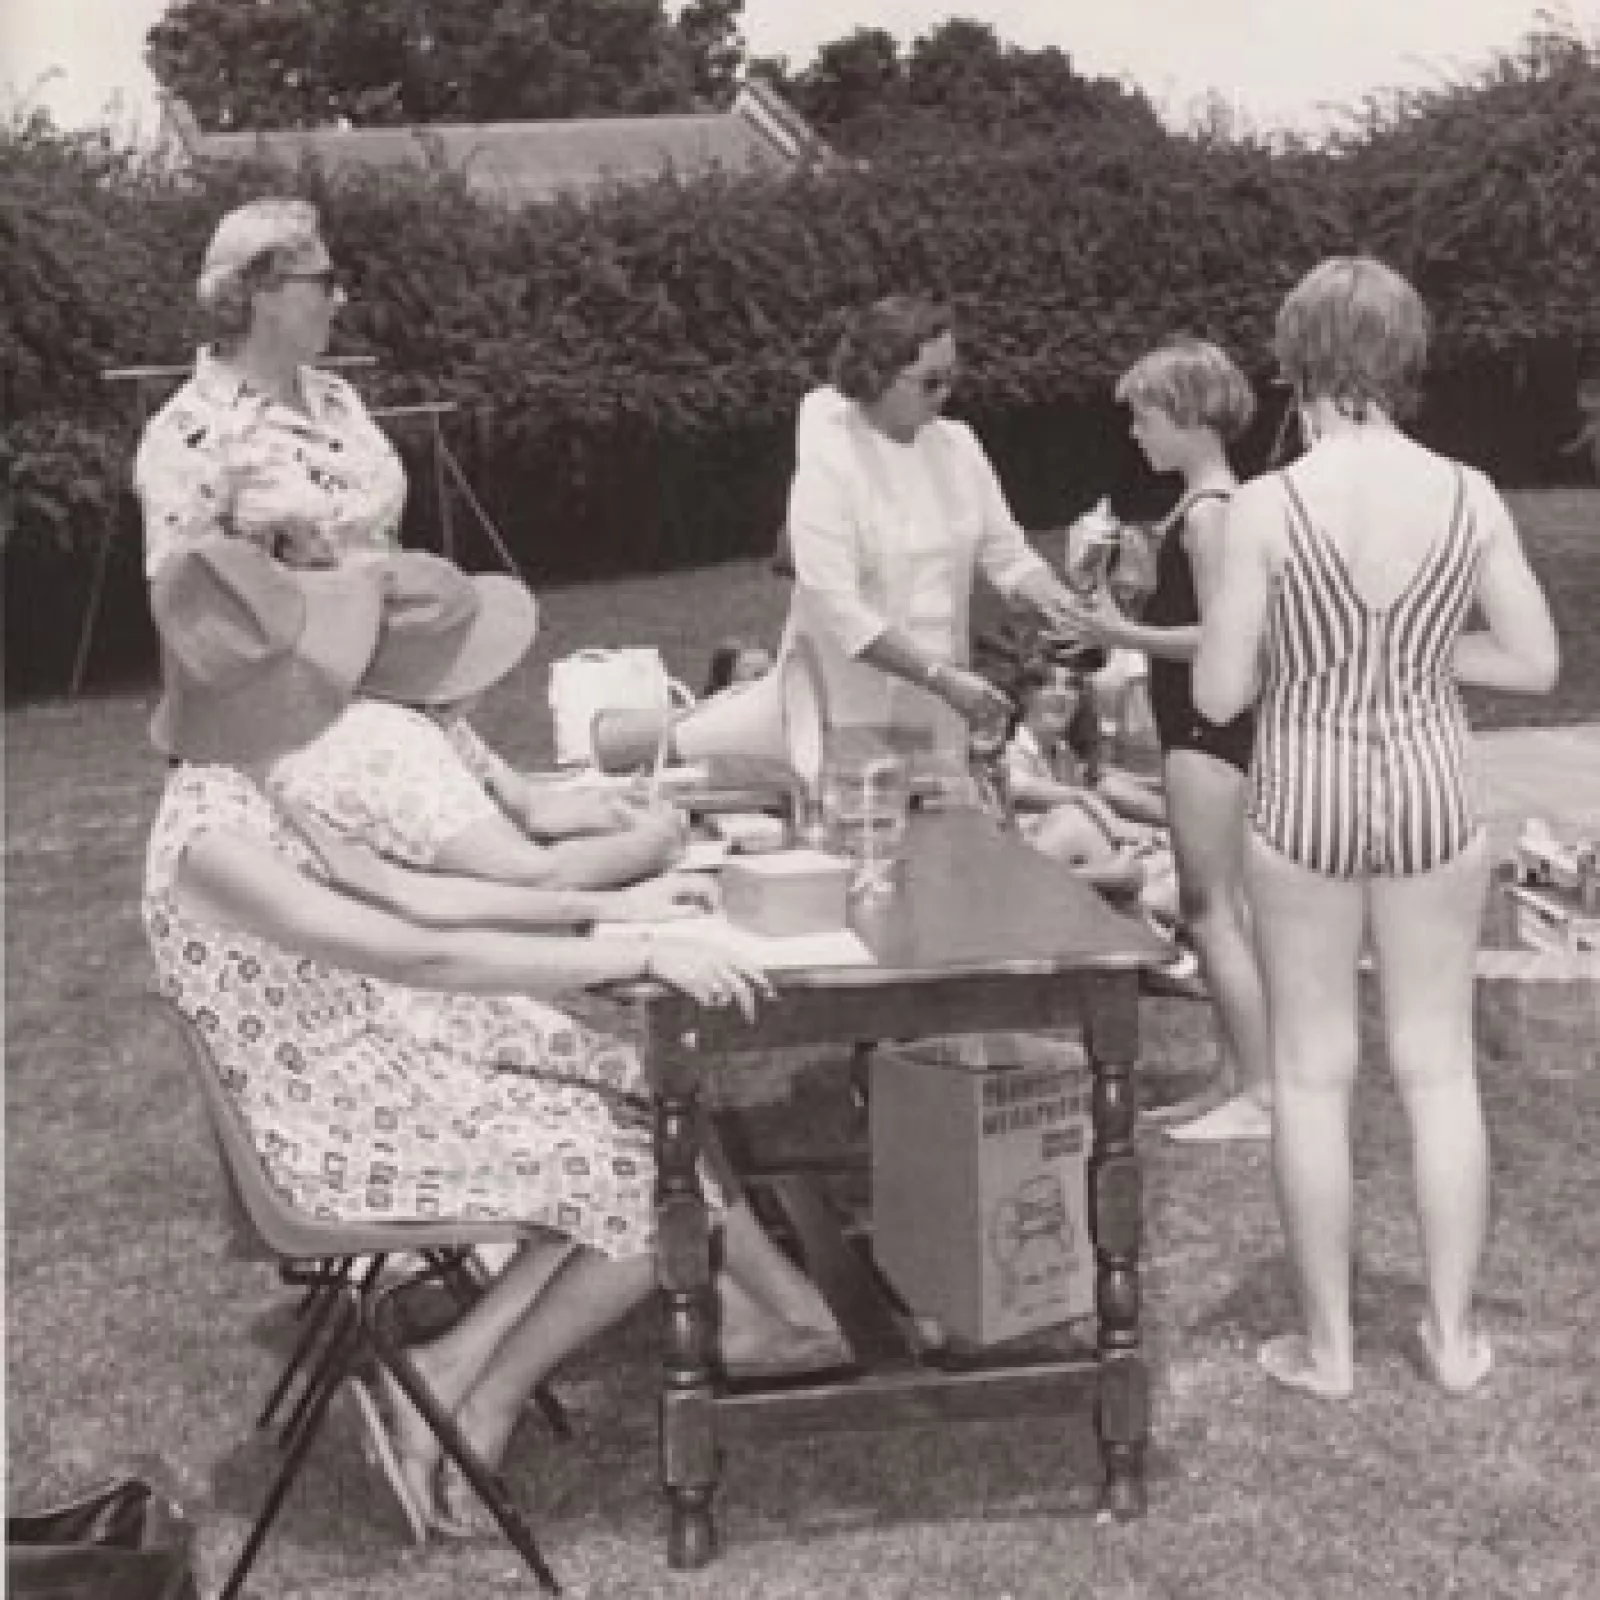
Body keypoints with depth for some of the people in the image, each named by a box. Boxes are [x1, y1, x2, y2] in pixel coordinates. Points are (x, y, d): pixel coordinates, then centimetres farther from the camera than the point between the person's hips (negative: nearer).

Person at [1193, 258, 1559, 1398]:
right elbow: (1535, 662, 0)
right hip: (1432, 793, 2)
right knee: (1440, 1068, 14)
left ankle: (1329, 1345, 19)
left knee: (1314, 1074, 10)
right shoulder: (1469, 496, -7)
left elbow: (1219, 695, -10)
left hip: (1305, 802, -2)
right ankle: (1455, 1335, 23)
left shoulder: (1267, 506, -14)